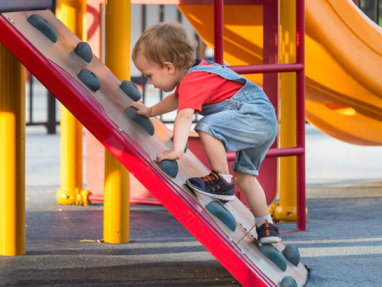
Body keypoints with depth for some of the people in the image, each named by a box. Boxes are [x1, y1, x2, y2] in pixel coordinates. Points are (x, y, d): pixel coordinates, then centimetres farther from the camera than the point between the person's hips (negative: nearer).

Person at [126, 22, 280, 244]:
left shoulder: (192, 83, -18)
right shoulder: (194, 73, 15)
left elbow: (185, 116, -33)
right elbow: (178, 99, 37)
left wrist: (177, 150, -43)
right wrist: (150, 111, 45)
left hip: (256, 115, -11)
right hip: (265, 125, 11)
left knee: (208, 126, -27)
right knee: (245, 176, 18)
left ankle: (223, 181, -17)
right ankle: (266, 227, 25)